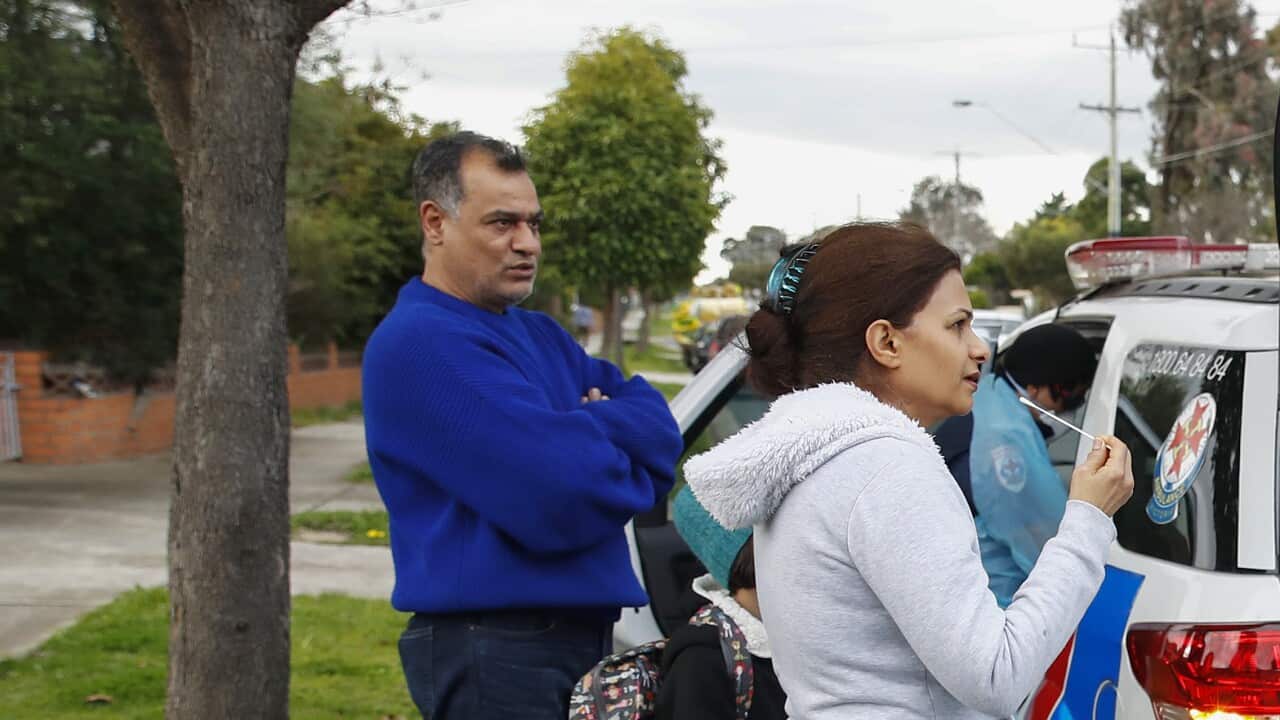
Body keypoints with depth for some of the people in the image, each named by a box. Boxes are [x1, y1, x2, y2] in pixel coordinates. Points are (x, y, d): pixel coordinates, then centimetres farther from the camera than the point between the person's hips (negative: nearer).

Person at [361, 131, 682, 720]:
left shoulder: (540, 335, 16)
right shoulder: (422, 343, -15)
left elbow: (659, 427, 7)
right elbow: (560, 498, -23)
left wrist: (586, 433, -13)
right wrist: (620, 459, -3)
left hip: (583, 634, 9)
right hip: (492, 652, -9)